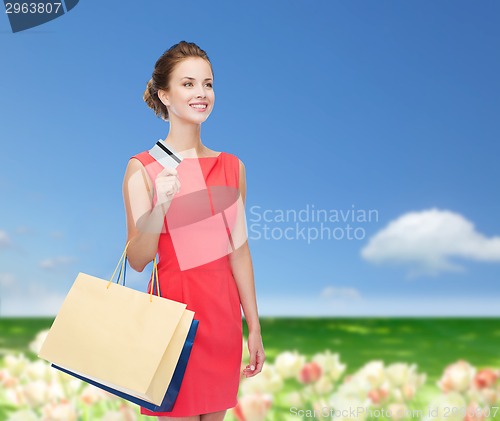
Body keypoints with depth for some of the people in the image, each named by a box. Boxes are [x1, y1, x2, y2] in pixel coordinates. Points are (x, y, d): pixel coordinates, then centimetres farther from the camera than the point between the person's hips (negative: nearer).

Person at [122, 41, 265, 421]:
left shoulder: (232, 167, 5)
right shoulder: (142, 168, -7)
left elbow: (239, 251, 8)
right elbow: (137, 260, -10)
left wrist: (254, 326, 9)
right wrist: (160, 207, -27)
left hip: (223, 313, 4)